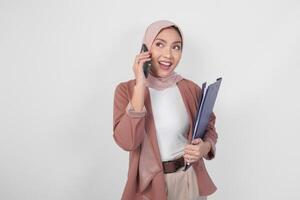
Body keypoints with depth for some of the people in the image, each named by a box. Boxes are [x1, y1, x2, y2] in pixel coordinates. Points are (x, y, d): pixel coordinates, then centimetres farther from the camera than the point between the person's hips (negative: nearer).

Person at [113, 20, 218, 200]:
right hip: (148, 184, -2)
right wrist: (140, 86, -25)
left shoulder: (192, 89, -5)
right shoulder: (126, 90, -10)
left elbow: (209, 128, 7)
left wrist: (205, 146, -15)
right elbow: (127, 142, -22)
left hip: (189, 179, 2)